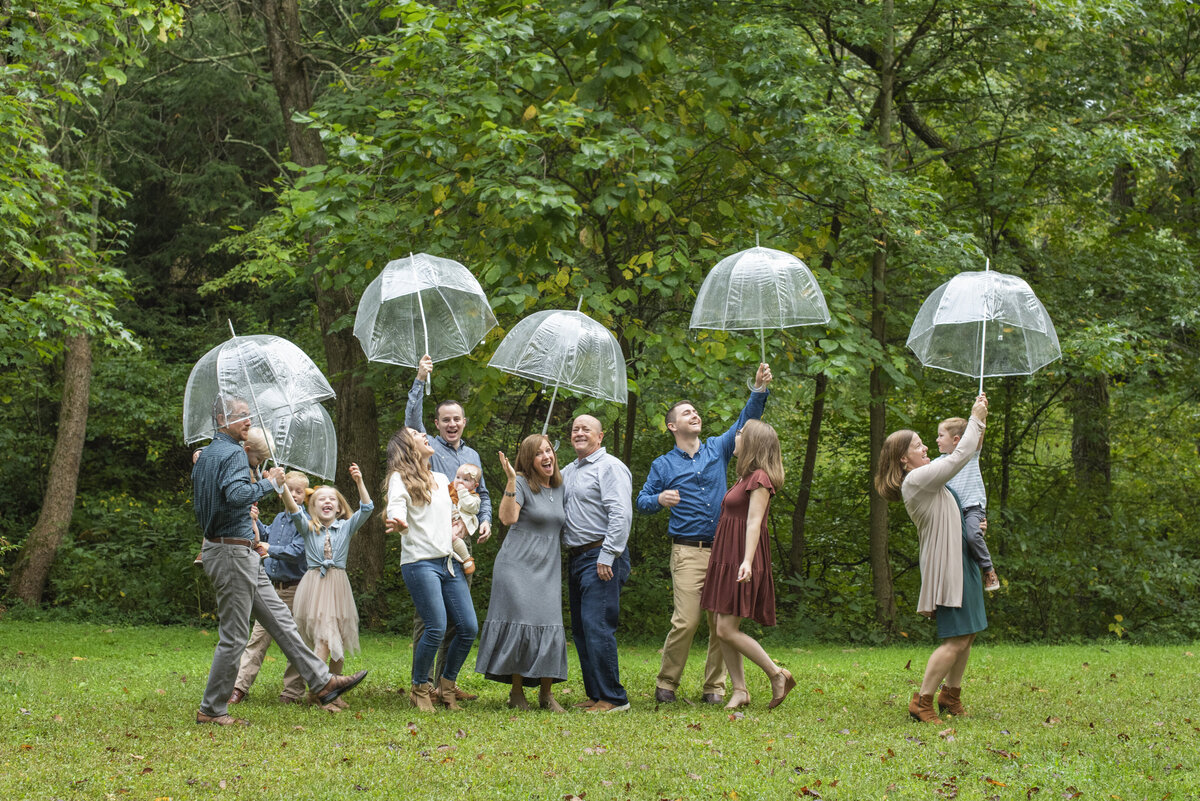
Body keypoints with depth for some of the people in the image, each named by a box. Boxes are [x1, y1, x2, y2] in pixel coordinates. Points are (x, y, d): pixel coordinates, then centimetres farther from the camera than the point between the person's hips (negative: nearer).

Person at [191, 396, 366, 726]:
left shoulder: (206, 455, 16)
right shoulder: (233, 453, -15)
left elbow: (200, 503, 22)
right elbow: (236, 494, -33)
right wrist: (269, 483, -17)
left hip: (241, 554, 11)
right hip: (232, 554, -11)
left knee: (280, 619, 10)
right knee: (233, 636, -3)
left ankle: (322, 681, 13)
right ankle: (211, 710, 4)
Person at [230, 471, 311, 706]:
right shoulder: (278, 519, 13)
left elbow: (296, 551, -20)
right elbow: (265, 535, 31)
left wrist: (269, 549, -24)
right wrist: (253, 520, 17)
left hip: (294, 590, -6)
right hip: (271, 587, 7)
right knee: (258, 637, 3)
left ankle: (293, 692, 7)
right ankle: (240, 687, 2)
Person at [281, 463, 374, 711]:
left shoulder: (346, 527, 9)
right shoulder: (308, 528, 6)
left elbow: (366, 508, -4)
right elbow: (294, 512, -12)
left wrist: (359, 482, -19)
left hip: (338, 587, 3)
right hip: (314, 586, -3)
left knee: (338, 646, 8)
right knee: (323, 641, -16)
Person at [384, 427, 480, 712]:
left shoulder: (442, 479, 21)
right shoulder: (400, 478, 0)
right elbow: (396, 507, -19)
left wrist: (459, 525, 16)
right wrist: (398, 523, -41)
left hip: (449, 562, 7)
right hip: (420, 562, -7)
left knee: (468, 627, -2)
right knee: (436, 628, -16)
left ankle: (447, 685, 16)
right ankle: (420, 688, 3)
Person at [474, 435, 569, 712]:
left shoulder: (559, 488, 13)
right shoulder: (521, 484, -6)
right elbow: (508, 517, -23)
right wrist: (511, 481, -30)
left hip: (549, 567, 5)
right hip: (518, 564, -5)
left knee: (549, 627, -1)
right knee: (520, 625, -6)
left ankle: (546, 693, 5)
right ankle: (516, 692, 3)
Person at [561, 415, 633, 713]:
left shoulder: (609, 467, -7)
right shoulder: (568, 471, 20)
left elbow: (621, 515, -17)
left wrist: (607, 556, -21)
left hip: (601, 557, -9)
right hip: (576, 557, 9)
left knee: (597, 627, -14)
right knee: (580, 629, 9)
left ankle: (613, 697, -11)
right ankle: (595, 694, 15)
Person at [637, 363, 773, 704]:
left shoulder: (717, 449, 13)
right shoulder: (663, 465, 10)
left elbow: (745, 422, 5)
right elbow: (642, 502, 12)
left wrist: (759, 391, -10)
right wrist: (659, 500, -10)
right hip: (688, 551, -3)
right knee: (686, 621, -12)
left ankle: (714, 687, 10)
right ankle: (666, 684, 1)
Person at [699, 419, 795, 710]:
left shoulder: (759, 478, -11)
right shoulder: (746, 477, 17)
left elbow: (754, 522, -20)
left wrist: (747, 561, -29)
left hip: (741, 562, -10)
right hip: (725, 559, 10)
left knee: (726, 629, -13)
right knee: (721, 628, 6)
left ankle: (778, 675, -4)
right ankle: (739, 689, 9)